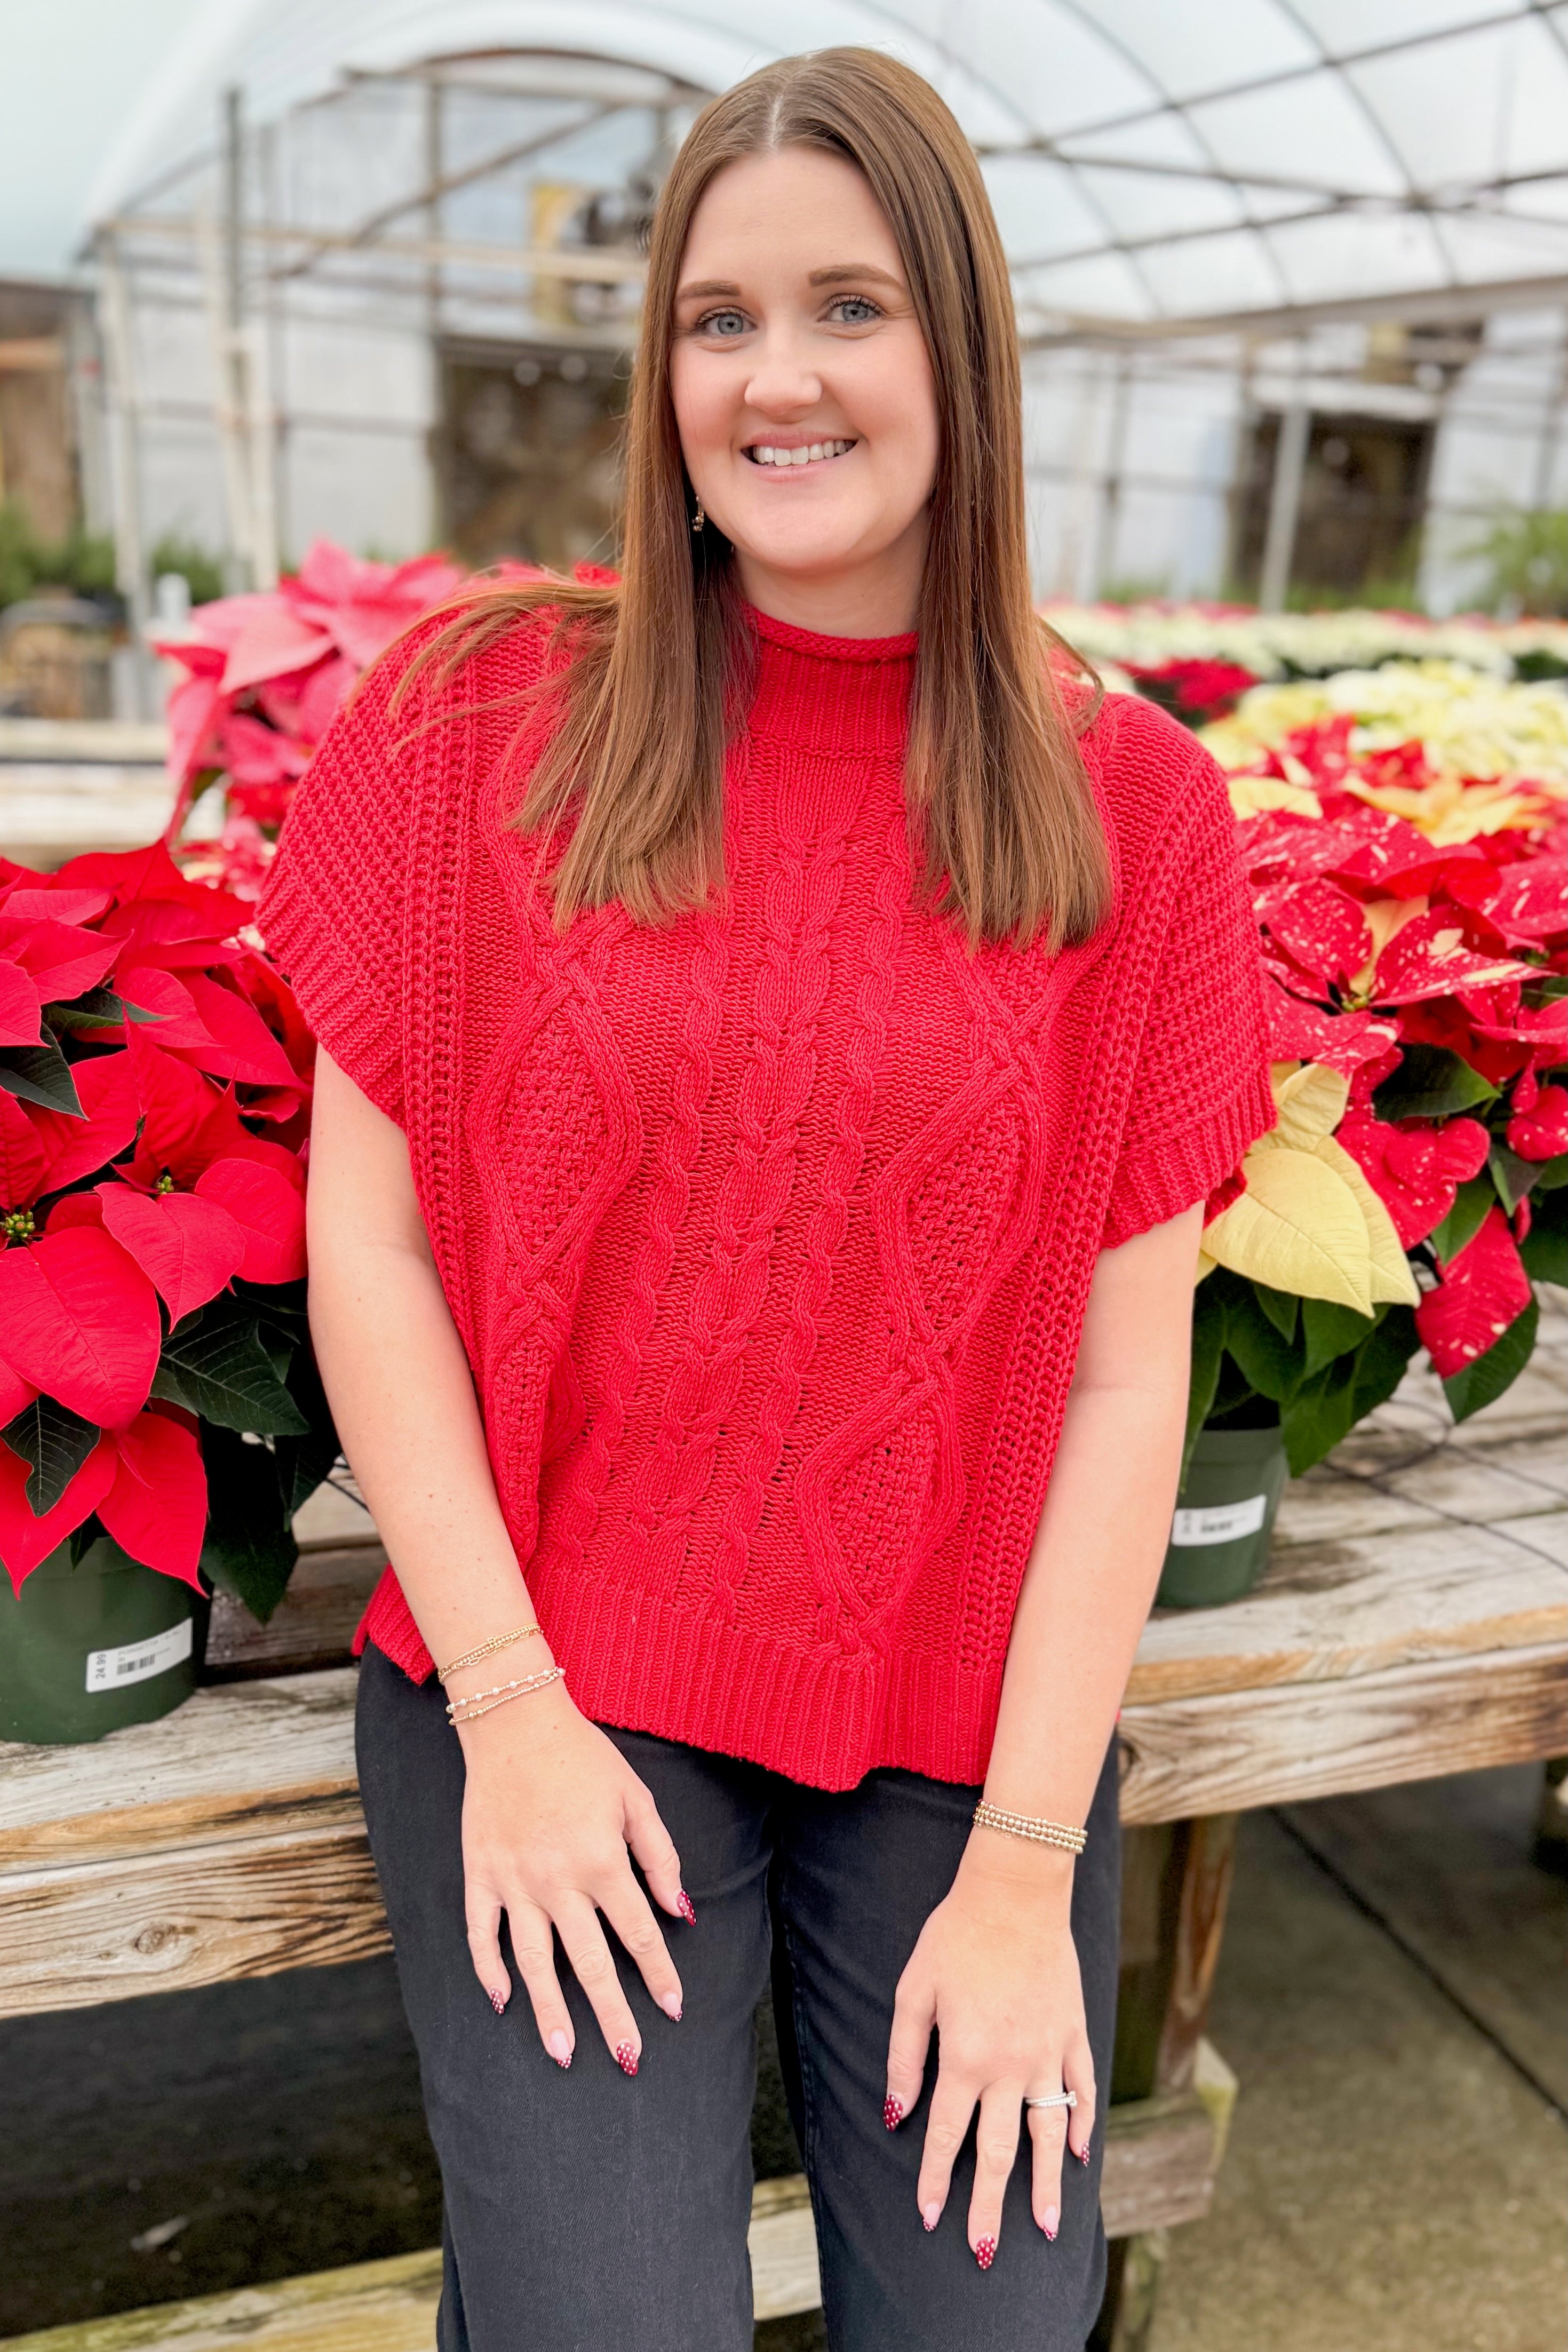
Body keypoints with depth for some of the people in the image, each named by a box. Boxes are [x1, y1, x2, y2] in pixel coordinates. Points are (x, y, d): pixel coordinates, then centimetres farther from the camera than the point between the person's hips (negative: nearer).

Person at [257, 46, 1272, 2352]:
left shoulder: (1132, 802, -1)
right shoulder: (483, 713, -2)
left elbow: (1129, 1376, -3)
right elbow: (366, 1240, -3)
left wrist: (1026, 1861, -8)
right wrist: (511, 1716, -9)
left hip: (966, 1716, 2)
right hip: (551, 1683, -1)